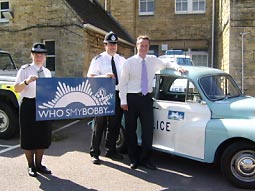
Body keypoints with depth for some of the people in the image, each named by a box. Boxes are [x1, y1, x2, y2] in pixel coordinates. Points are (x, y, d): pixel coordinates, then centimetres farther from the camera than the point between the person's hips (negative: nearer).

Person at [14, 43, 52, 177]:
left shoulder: (47, 72, 11)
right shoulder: (25, 70, -5)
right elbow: (16, 89, -14)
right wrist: (27, 81, -30)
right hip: (29, 105, -5)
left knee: (43, 136, 10)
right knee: (29, 136, 4)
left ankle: (39, 164, 26)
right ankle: (31, 166, 20)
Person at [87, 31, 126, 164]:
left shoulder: (121, 60, 11)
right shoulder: (98, 59, -2)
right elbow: (89, 77, -8)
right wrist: (104, 76, -24)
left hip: (118, 95, 5)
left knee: (115, 125, 13)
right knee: (99, 125, 1)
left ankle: (111, 151, 29)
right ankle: (95, 153, 13)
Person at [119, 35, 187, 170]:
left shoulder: (153, 60, 7)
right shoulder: (129, 62, -2)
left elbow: (167, 64, 23)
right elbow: (122, 83, -2)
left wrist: (177, 67, 1)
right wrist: (123, 101, -7)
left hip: (146, 98, 2)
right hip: (131, 98, -2)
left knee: (148, 129, 0)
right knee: (131, 130, 6)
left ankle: (145, 159, 16)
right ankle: (133, 159, 21)